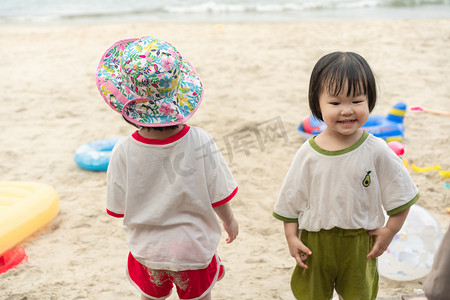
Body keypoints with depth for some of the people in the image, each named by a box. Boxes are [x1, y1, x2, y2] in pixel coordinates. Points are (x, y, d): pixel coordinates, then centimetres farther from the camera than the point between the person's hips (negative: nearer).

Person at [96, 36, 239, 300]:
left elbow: (119, 209, -11)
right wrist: (229, 220, 7)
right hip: (193, 248, 0)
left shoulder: (124, 152, -22)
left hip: (147, 250, 1)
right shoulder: (199, 142, -23)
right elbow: (218, 196, -14)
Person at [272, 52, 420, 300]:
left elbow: (400, 195, -4)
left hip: (360, 242, 0)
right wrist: (291, 237, -3)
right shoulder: (308, 154, -12)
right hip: (315, 242, 1)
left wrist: (389, 231, -4)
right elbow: (290, 200, -2)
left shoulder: (376, 151, -14)